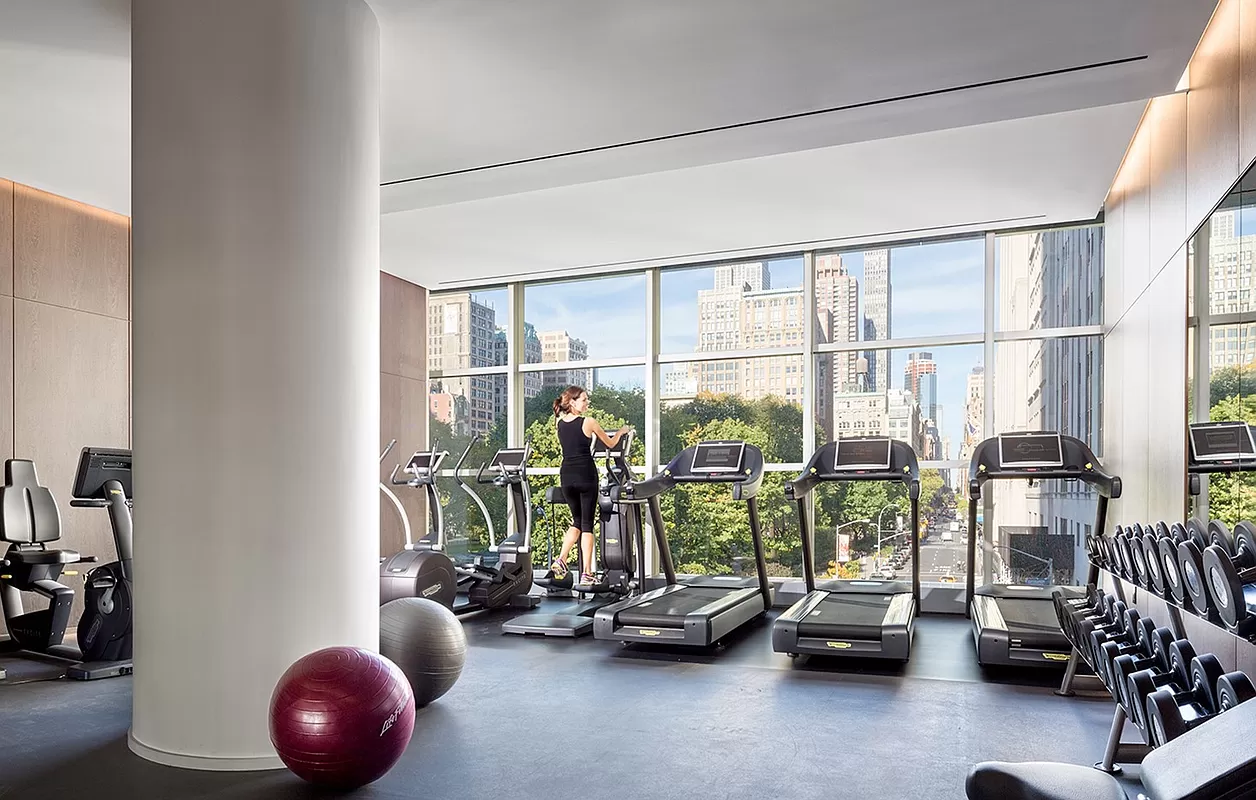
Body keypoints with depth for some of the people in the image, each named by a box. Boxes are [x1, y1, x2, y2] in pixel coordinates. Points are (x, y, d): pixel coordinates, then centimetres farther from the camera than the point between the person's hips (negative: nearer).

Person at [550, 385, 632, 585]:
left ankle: (561, 560, 3)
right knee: (587, 524, 2)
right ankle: (586, 573, 1)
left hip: (566, 476, 5)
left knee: (577, 521, 19)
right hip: (585, 476, -5)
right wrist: (621, 432, 25)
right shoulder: (588, 422, -7)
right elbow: (610, 443, 6)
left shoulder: (560, 424, 9)